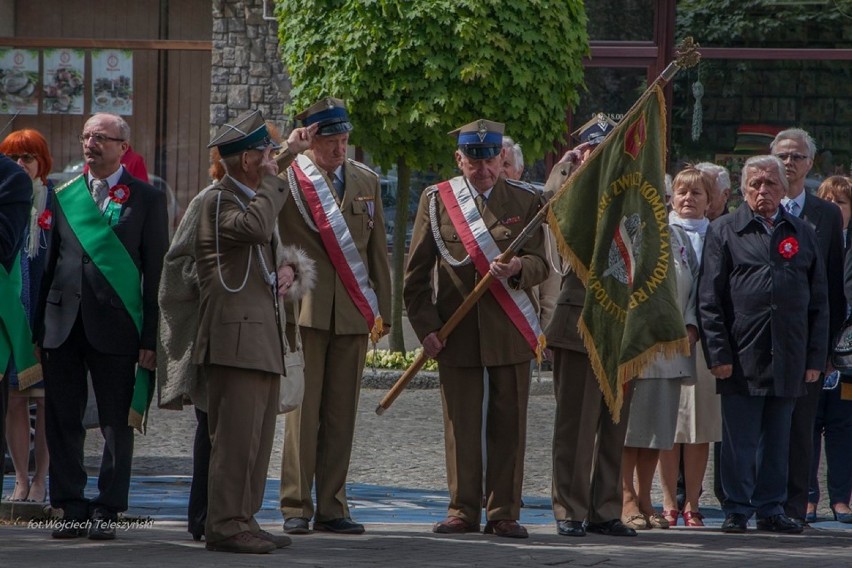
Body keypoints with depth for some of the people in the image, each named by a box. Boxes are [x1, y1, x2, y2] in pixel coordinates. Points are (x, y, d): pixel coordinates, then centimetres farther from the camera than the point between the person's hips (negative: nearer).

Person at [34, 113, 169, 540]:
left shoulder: (147, 199, 2)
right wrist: (38, 328, 8)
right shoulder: (65, 196, 12)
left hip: (114, 326, -4)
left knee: (117, 424, 0)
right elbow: (50, 261, 14)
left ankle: (106, 510, 7)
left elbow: (156, 272, 0)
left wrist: (151, 337, -6)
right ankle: (73, 508, 11)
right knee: (62, 421, 4)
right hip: (62, 324, 4)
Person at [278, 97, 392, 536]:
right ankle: (296, 506, 2)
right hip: (304, 312, -4)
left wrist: (381, 310, 13)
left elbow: (377, 250, 16)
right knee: (303, 409, -4)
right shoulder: (285, 179, -1)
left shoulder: (366, 182, 13)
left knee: (341, 413, 5)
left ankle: (331, 507, 11)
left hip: (353, 314, 4)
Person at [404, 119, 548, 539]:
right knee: (460, 422, 2)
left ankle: (503, 512, 6)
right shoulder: (436, 199, 5)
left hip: (510, 332, 0)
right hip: (455, 331, 0)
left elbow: (540, 265, 2)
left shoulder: (525, 201, 6)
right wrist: (425, 326, -3)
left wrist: (518, 268, -21)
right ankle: (463, 510, 10)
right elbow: (416, 272, 5)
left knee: (509, 422, 0)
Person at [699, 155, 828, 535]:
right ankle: (737, 510, 7)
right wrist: (718, 354, -8)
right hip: (742, 358, -3)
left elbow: (819, 301, 13)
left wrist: (815, 357, 5)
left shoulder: (802, 235, 14)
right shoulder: (724, 232, 5)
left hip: (788, 360, 3)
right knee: (739, 440, 0)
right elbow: (710, 300, 1)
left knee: (777, 442, 8)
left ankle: (770, 510, 15)